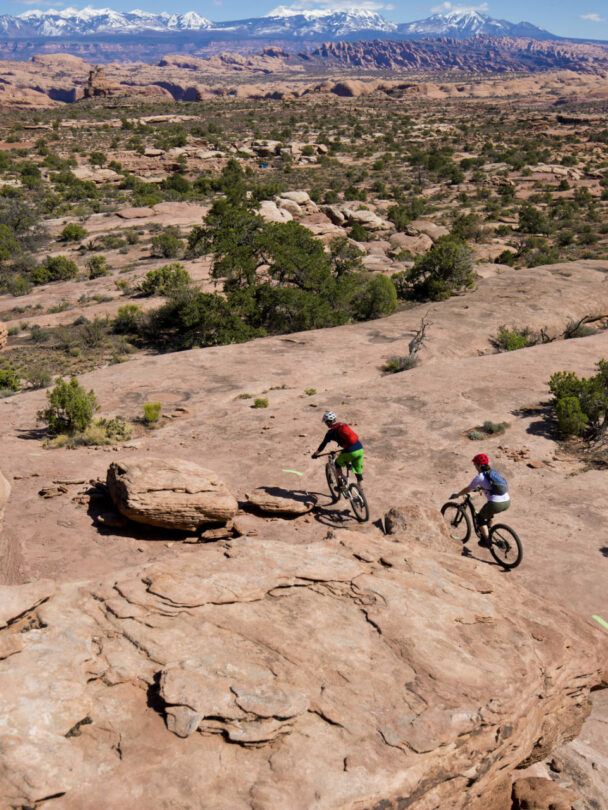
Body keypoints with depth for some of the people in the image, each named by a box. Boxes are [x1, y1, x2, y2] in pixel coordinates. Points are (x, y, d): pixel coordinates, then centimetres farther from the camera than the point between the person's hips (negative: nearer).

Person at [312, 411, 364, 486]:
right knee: (358, 472, 15)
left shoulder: (331, 432, 1)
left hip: (350, 452, -5)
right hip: (360, 449, 5)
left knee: (338, 463, 23)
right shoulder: (344, 424, 17)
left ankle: (341, 482, 14)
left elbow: (323, 445, 9)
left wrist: (315, 454, 23)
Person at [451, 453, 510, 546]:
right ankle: (488, 531, 45)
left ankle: (486, 541, 15)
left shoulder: (480, 476, -2)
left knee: (480, 517, 18)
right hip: (507, 502, 7)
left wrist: (457, 495, 23)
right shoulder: (493, 472, 18)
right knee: (488, 512, 36)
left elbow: (468, 489, 8)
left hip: (496, 504, -7)